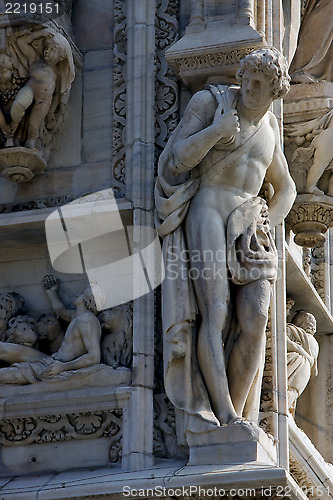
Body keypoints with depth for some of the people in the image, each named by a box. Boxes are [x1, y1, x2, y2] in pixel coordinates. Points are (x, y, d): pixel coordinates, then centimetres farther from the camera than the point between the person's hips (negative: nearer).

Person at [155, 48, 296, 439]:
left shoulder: (269, 127, 17)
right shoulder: (209, 102, 1)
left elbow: (285, 187, 26)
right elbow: (176, 160, -7)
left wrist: (268, 223, 9)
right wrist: (217, 131, -16)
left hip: (247, 226, 5)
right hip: (206, 214, -5)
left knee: (255, 319, -14)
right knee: (216, 313, -19)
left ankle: (238, 419, -11)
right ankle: (224, 418, -22)